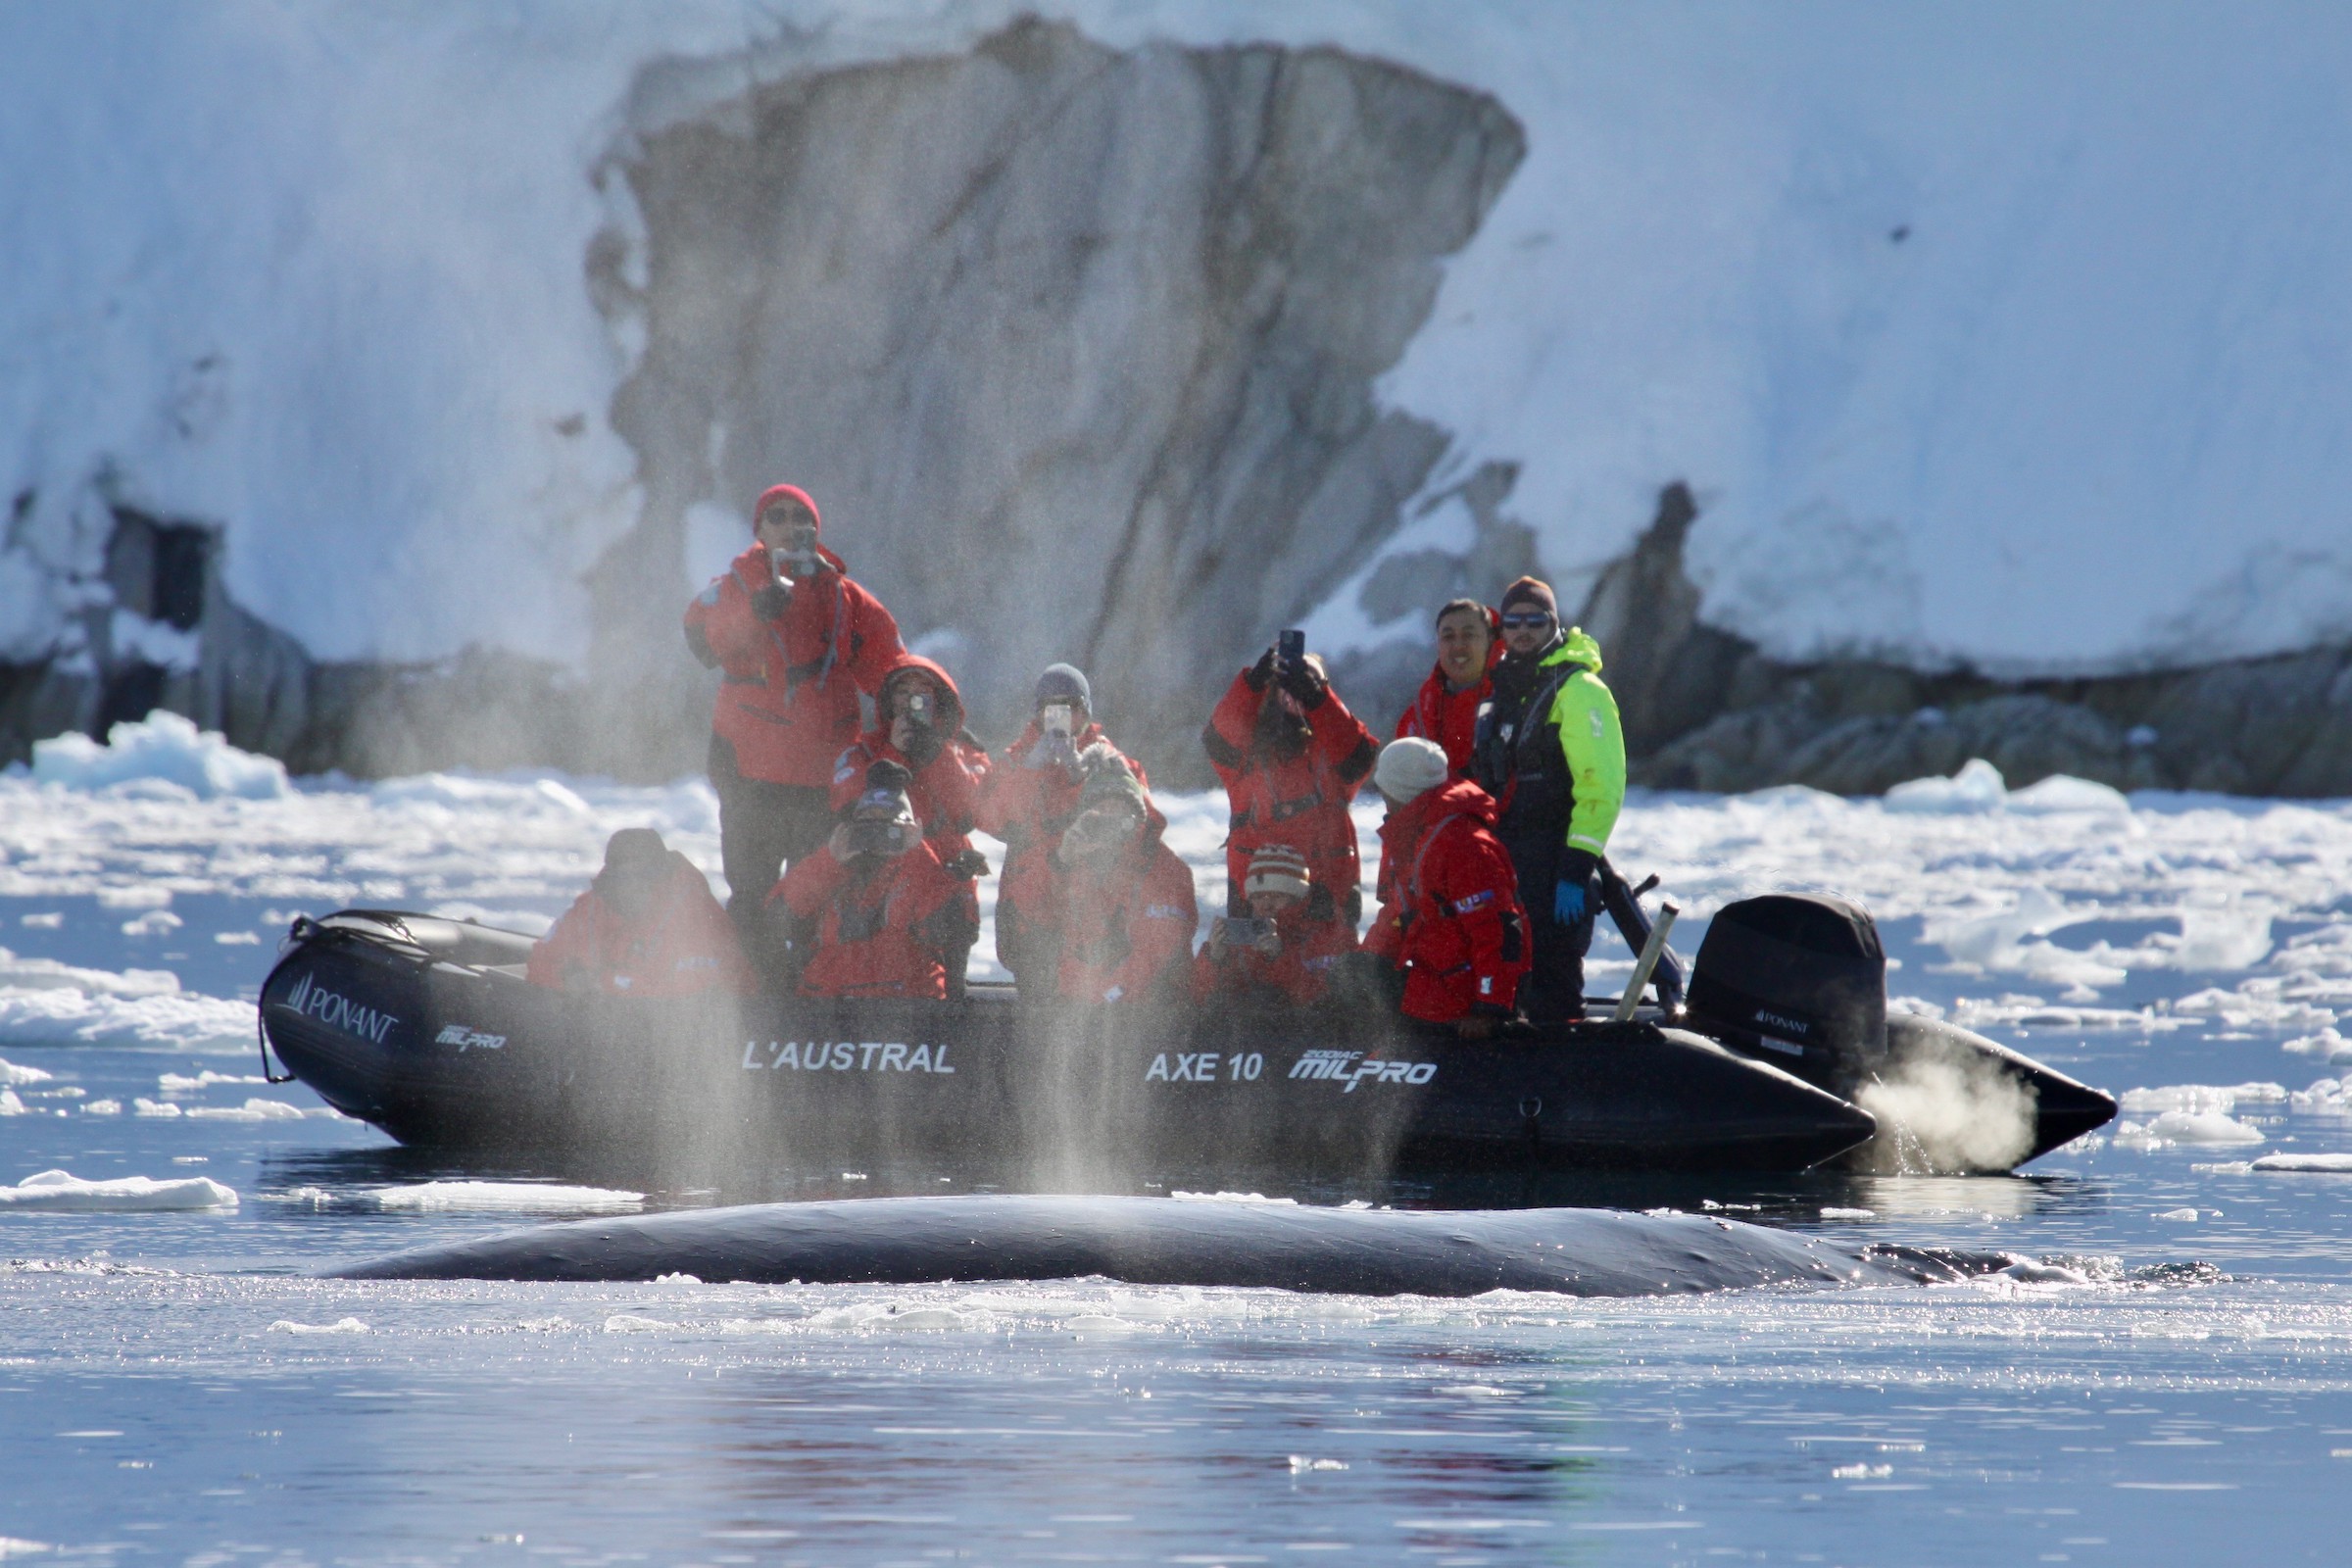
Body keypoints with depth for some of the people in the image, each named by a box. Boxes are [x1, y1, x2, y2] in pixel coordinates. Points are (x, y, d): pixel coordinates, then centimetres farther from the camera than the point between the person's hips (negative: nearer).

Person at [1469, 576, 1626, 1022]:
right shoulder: (1502, 690, 17)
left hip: (1555, 865, -8)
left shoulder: (1579, 690, -8)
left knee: (1553, 990, -11)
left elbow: (1601, 786, -16)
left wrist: (1576, 871, -21)